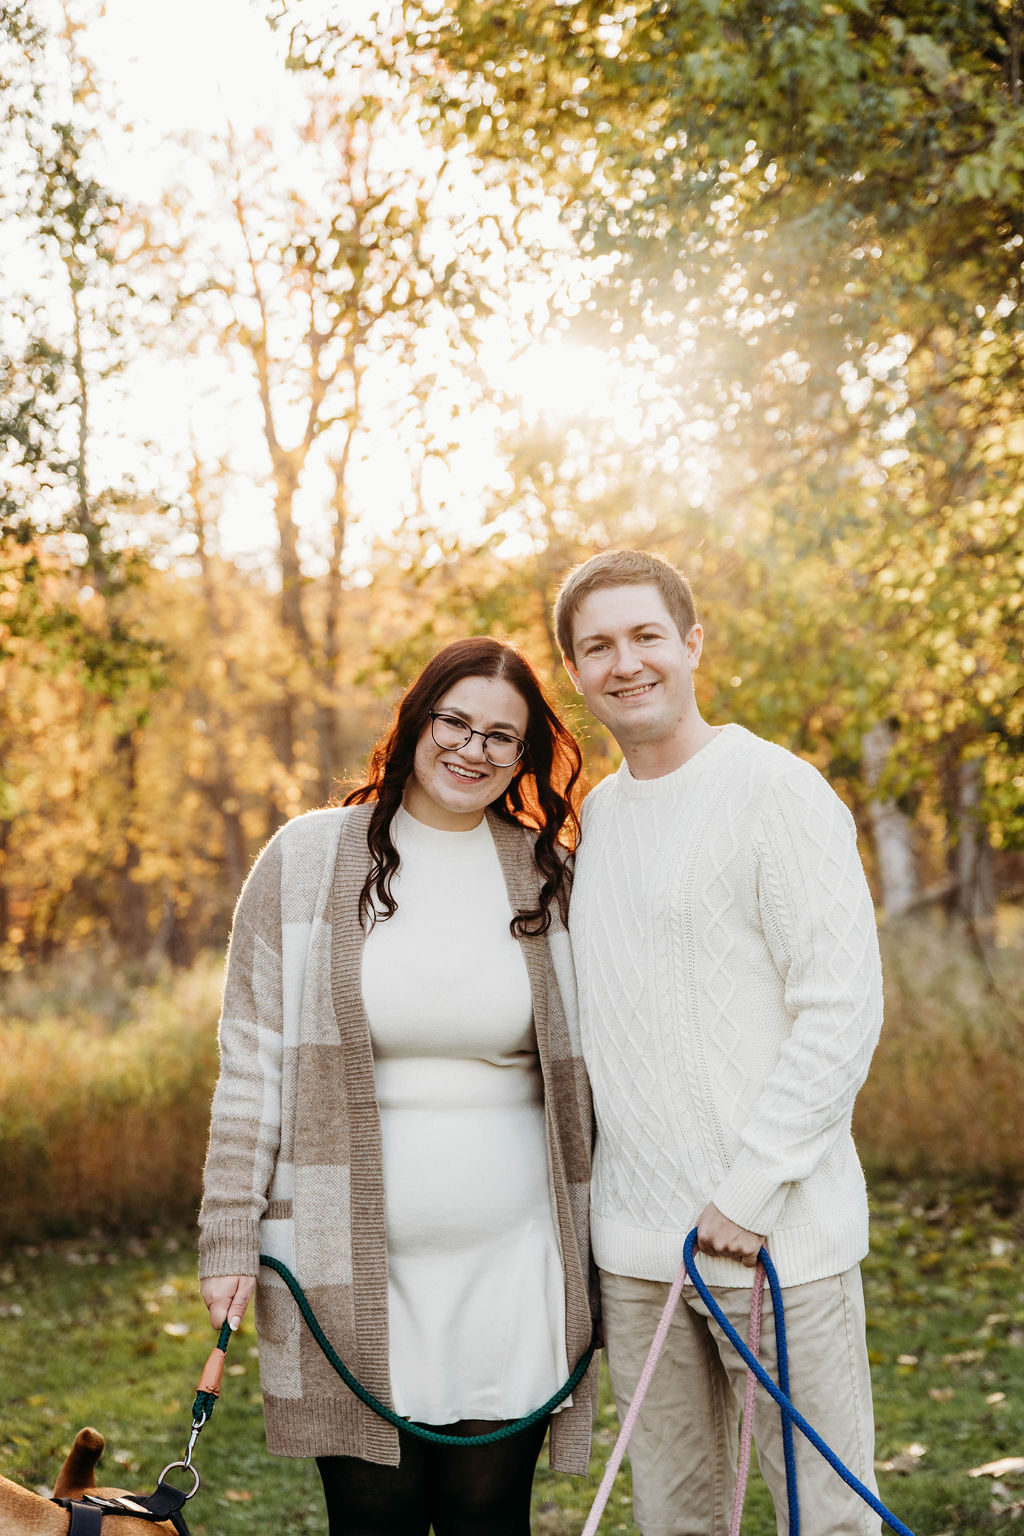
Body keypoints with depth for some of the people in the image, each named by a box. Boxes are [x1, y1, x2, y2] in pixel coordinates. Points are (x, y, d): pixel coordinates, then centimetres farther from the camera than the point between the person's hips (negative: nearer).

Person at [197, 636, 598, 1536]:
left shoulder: (545, 876, 7)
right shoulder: (309, 859, 0)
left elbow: (579, 1073, 11)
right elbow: (250, 1062, 2)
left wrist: (598, 1253, 10)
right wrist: (230, 1238, -3)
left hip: (510, 1259, 2)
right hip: (348, 1257, -1)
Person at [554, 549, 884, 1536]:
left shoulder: (777, 792, -8)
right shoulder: (594, 814, 13)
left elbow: (842, 1010, -13)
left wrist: (750, 1191, -15)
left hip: (778, 1234, -6)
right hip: (633, 1241, 6)